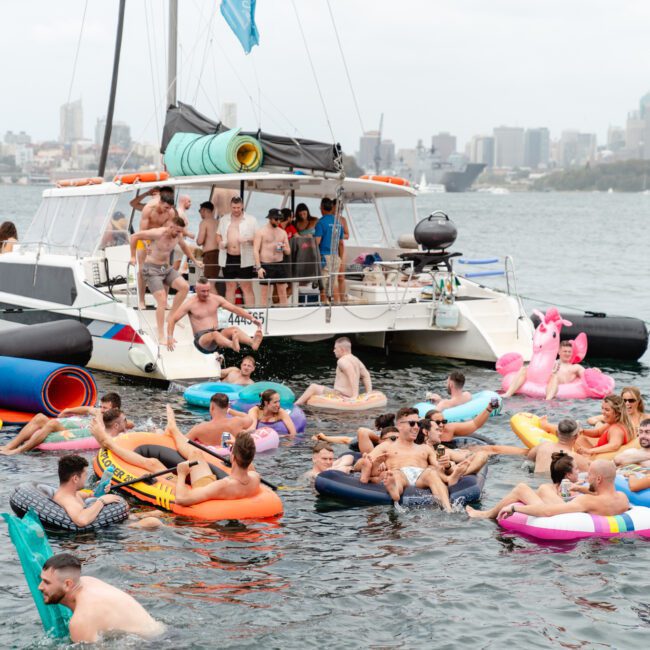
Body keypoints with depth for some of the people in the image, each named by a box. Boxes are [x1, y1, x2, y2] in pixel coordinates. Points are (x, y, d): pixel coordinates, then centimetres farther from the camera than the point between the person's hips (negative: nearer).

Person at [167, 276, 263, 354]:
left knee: (234, 330, -27)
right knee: (215, 334, -39)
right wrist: (170, 337, -20)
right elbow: (172, 319, -4)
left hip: (218, 332, 4)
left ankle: (253, 342, -58)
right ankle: (233, 345, -71)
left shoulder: (216, 299, 9)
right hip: (201, 339, -4)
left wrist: (252, 319, -4)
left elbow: (235, 309, 7)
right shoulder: (190, 304, -2)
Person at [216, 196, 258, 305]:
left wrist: (248, 240, -18)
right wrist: (220, 243, -3)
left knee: (247, 287, -4)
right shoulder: (224, 220, 12)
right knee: (230, 287, 10)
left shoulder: (251, 220, 3)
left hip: (244, 260, -3)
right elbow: (218, 236, 19)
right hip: (228, 258, 3)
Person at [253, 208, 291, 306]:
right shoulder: (261, 232, -2)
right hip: (266, 266, -4)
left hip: (280, 265, 4)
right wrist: (258, 267, -16)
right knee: (265, 295, -1)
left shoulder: (283, 232, 12)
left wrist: (284, 248, -8)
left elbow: (288, 252, 16)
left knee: (283, 293, 5)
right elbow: (255, 251, -7)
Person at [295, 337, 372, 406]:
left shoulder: (342, 361, -18)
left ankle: (295, 405, 5)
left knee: (313, 387, -2)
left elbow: (353, 377, -30)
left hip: (341, 396, -10)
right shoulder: (355, 360, 12)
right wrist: (369, 393, 9)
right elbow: (366, 375, 11)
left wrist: (354, 396, -32)